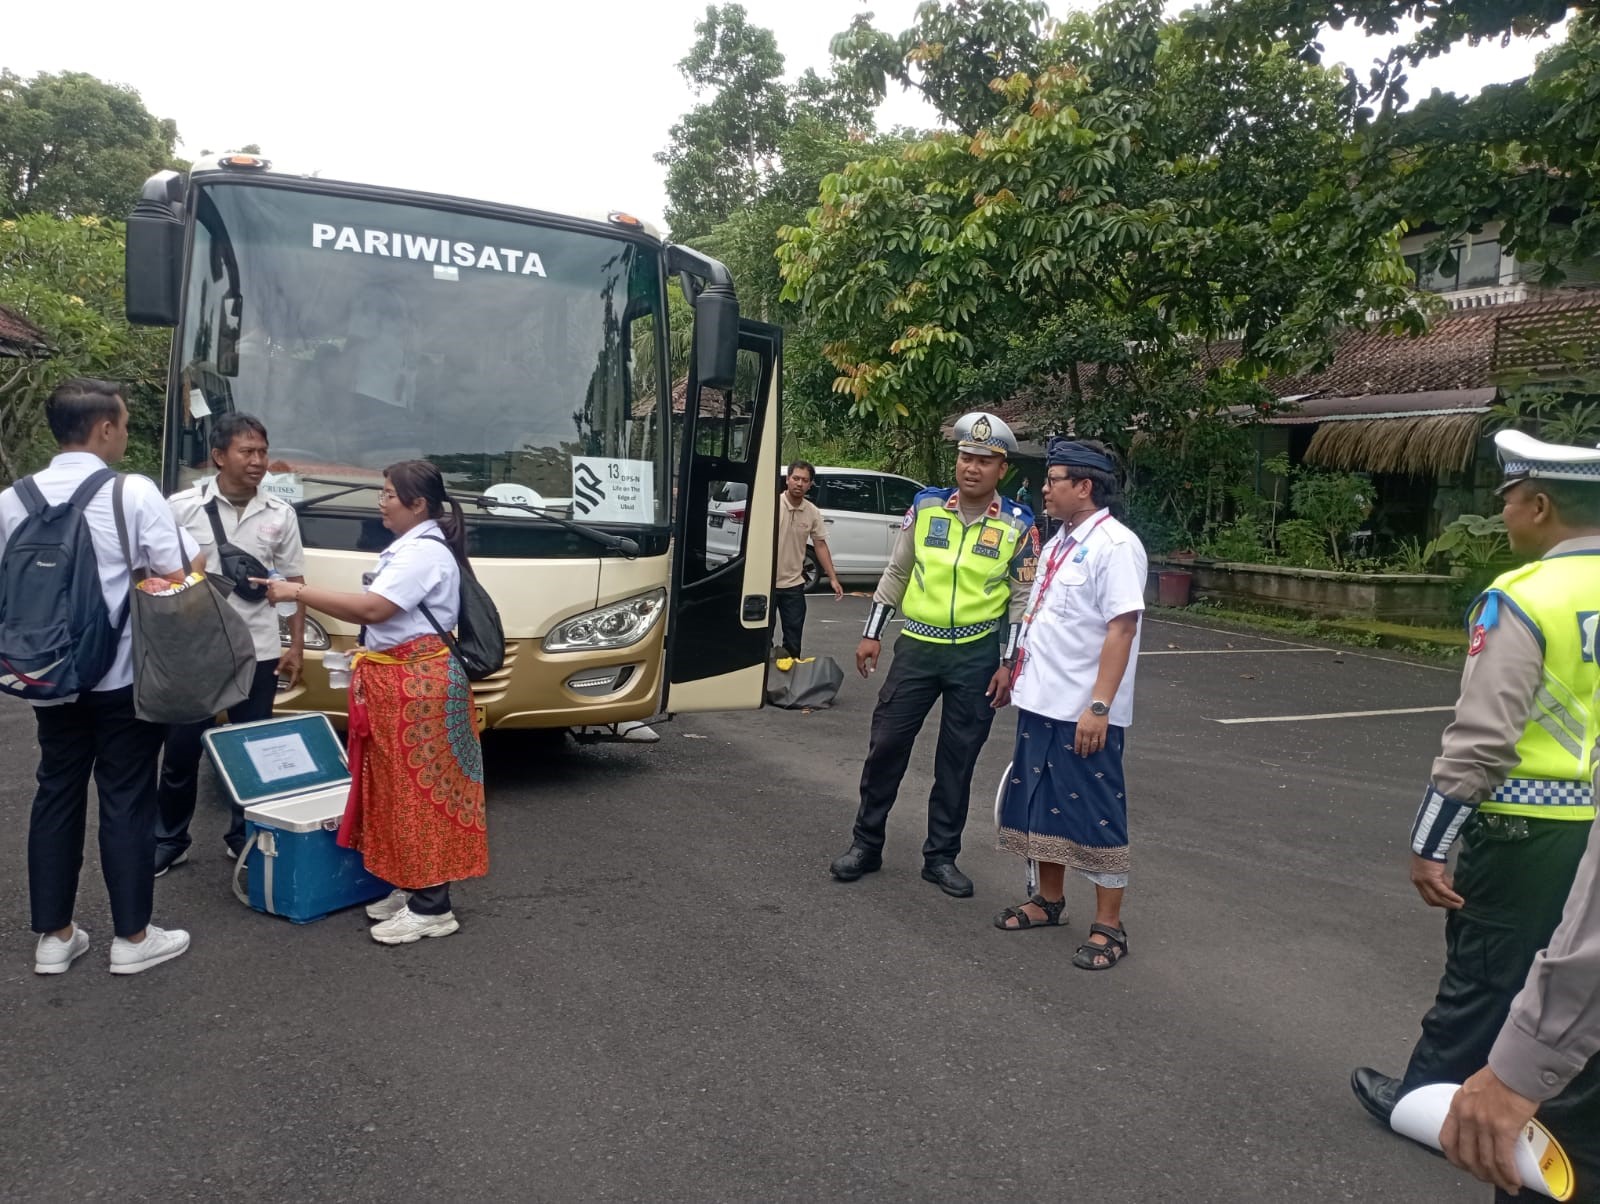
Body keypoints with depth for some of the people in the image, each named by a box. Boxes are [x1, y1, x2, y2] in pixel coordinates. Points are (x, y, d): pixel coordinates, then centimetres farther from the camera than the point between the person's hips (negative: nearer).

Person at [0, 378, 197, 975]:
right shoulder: (134, 492, -13)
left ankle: (54, 936, 22)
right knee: (126, 799, 4)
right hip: (124, 676, -5)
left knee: (57, 793, 14)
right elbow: (177, 578, -14)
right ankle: (131, 937, 14)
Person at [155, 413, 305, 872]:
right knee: (181, 751, 8)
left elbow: (293, 584, 6)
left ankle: (244, 838, 25)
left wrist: (296, 646, 2)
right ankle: (169, 841, 24)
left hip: (258, 652, 2)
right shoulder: (181, 507, -5)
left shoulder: (280, 514, 2)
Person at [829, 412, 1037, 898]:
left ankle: (941, 856, 22)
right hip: (917, 646, 1)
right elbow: (895, 574, 7)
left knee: (958, 759, 8)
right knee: (887, 744, 4)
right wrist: (871, 634, 5)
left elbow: (1022, 598, 0)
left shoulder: (1018, 525, -3)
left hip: (977, 656, -1)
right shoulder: (926, 507, 1)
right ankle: (865, 844, 20)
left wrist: (1008, 664, -6)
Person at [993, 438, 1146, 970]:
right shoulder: (1058, 543, 12)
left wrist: (1098, 707, -24)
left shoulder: (1115, 545, -15)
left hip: (1084, 713, -9)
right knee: (1041, 804, 18)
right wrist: (1020, 676, 17)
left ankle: (1108, 928, 15)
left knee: (1095, 817, 2)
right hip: (1041, 704, 9)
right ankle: (1049, 900, 35)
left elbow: (1121, 628, -21)